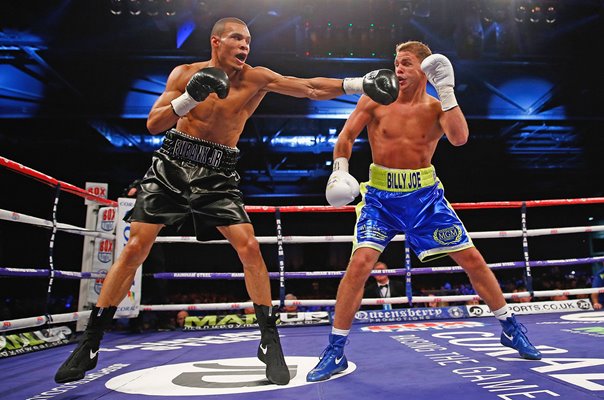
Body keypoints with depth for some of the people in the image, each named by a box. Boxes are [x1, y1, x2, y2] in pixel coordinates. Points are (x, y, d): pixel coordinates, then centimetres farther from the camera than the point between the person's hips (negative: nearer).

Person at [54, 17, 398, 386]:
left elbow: (310, 88, -11)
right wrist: (189, 98, -23)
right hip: (172, 166, 1)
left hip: (217, 175, 0)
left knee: (249, 247, -16)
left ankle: (270, 341, -1)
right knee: (135, 249, -2)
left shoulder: (256, 79, -4)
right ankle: (90, 343, 13)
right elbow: (153, 125, -7)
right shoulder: (185, 74, -2)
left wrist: (359, 84, -22)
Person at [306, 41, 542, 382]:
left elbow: (460, 139, -19)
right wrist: (340, 171, -18)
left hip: (425, 194, 2)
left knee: (472, 259, 5)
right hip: (381, 196, -1)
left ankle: (511, 328, 29)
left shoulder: (437, 107, -1)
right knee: (360, 264, -18)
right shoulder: (376, 100, -3)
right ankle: (335, 352, -3)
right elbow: (347, 136, -1)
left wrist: (446, 91, -22)